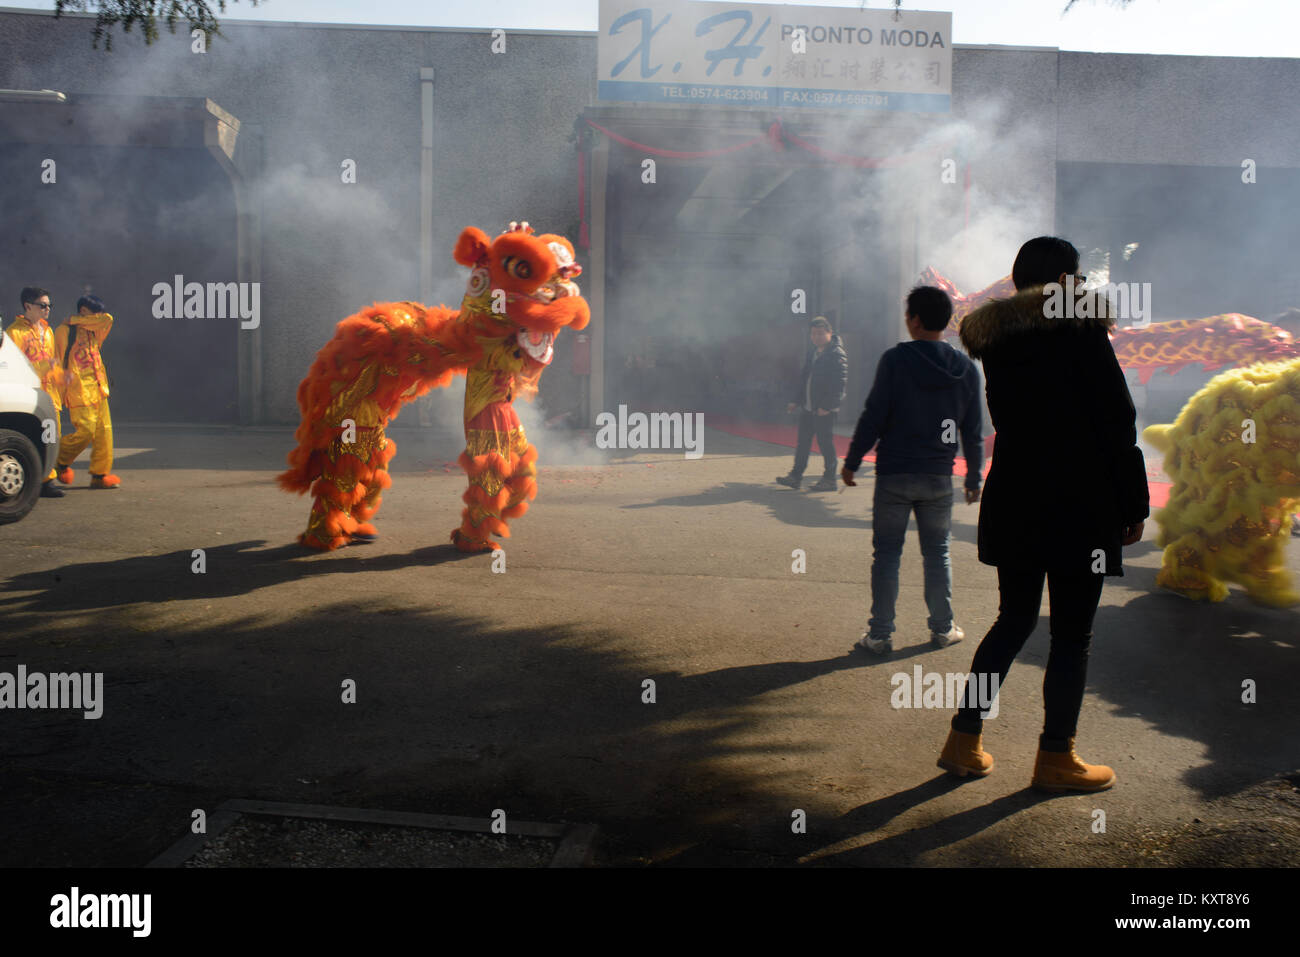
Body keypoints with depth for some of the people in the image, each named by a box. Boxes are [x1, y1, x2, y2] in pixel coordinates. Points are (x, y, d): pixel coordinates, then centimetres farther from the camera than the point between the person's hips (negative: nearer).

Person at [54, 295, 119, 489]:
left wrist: (77, 320, 0)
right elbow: (60, 361, -4)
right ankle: (60, 462, 11)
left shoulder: (92, 331, 18)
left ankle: (100, 475, 8)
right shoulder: (64, 330, -2)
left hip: (98, 388, 7)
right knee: (86, 431, -12)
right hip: (80, 390, -7)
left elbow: (107, 319, 0)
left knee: (104, 431, 3)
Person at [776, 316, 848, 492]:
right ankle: (796, 476, 19)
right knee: (803, 442, 11)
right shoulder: (812, 353, 16)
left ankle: (829, 480, 6)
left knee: (825, 443, -3)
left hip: (824, 409, -8)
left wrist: (827, 406, -20)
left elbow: (840, 383, -16)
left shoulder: (837, 354, -10)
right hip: (808, 407, 8)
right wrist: (797, 401, 18)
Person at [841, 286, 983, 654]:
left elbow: (873, 417, -11)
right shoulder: (966, 368, 4)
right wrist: (974, 478, 17)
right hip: (939, 479, 3)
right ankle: (942, 629, 22)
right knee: (937, 554, 15)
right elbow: (973, 432, 7)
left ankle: (880, 634, 8)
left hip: (894, 475, -3)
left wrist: (852, 461, -1)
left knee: (886, 555, 4)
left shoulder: (896, 359, -9)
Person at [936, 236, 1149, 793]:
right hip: (1077, 503, -6)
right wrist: (1134, 505, -2)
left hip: (1012, 501, 6)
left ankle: (964, 741, 17)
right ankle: (1055, 758, 13)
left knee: (1014, 620, 16)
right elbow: (1117, 423, -10)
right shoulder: (1081, 330, -9)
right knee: (1072, 633, 5)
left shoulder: (994, 337, 9)